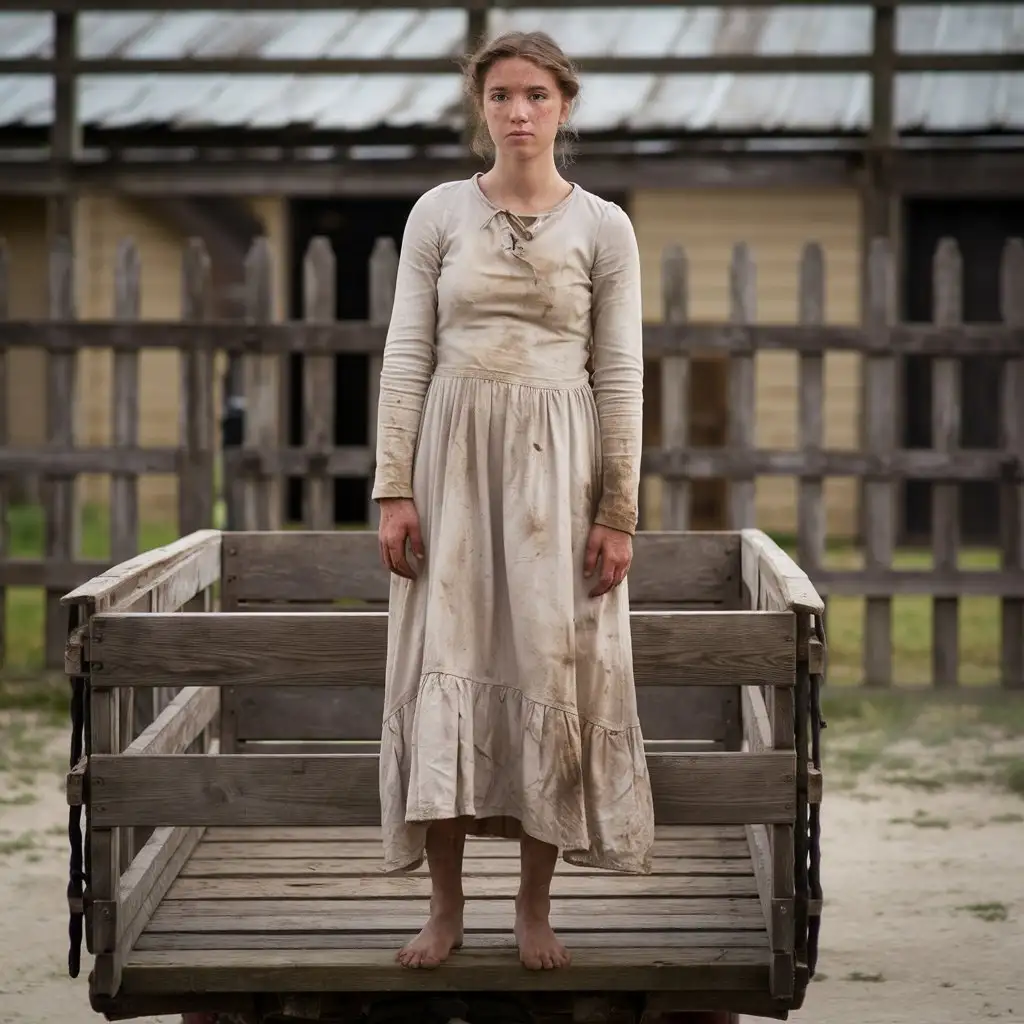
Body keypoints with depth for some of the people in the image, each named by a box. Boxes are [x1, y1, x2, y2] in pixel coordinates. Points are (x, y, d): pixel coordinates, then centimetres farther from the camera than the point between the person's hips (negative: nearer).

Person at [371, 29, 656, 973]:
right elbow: (407, 354, 3)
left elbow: (620, 374, 1)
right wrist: (394, 488, -5)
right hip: (454, 452, 1)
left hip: (557, 462, 0)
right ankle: (446, 906, 6)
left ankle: (535, 905, 10)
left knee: (553, 665, -1)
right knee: (445, 665, -2)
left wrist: (618, 509, -4)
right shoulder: (438, 214, 4)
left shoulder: (603, 228, 2)